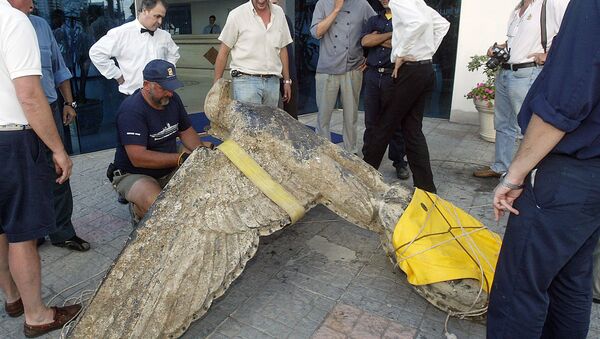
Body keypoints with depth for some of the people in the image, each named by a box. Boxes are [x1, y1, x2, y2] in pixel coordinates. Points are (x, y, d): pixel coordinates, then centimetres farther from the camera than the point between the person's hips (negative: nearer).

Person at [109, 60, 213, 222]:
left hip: (169, 170, 7)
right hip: (133, 174, -6)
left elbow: (185, 131, 13)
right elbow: (138, 158, -29)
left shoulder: (172, 99, 1)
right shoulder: (131, 110, -22)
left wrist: (201, 148, -8)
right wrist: (181, 158, -31)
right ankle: (138, 209, 1)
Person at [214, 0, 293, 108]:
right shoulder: (237, 14, -2)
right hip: (246, 80, -4)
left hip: (273, 82, 4)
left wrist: (287, 81, 15)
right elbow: (223, 52, 0)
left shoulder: (279, 13, 10)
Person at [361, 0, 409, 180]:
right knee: (371, 122, 7)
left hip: (394, 76, -3)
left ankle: (399, 162, 14)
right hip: (372, 75, 4)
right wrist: (390, 35, -5)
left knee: (396, 122, 3)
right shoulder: (374, 20, 17)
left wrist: (377, 38, -4)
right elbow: (365, 41, 0)